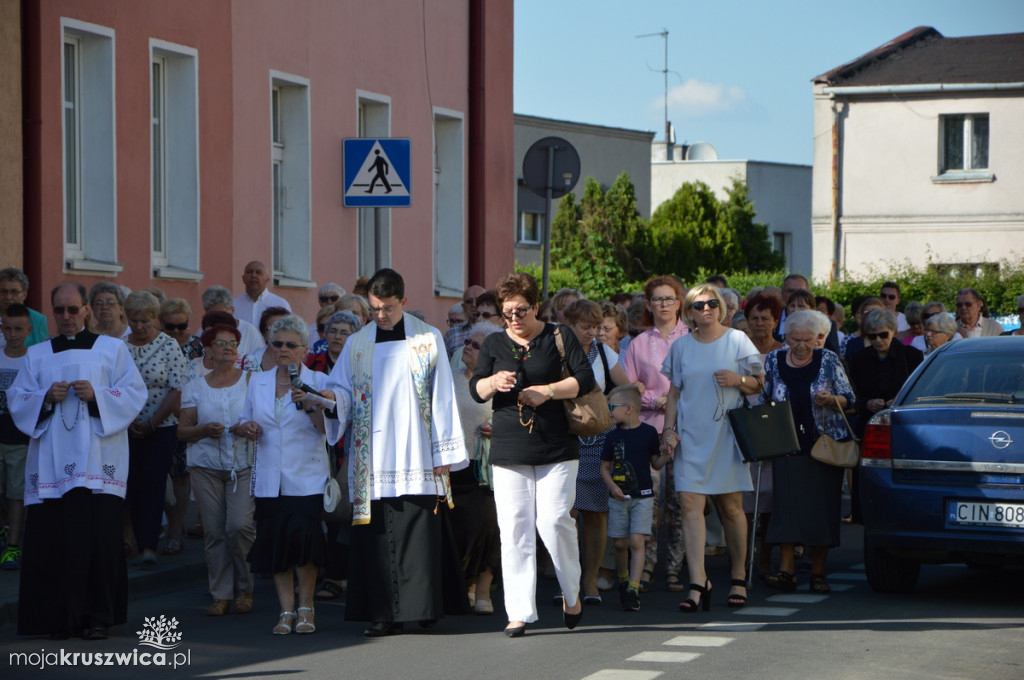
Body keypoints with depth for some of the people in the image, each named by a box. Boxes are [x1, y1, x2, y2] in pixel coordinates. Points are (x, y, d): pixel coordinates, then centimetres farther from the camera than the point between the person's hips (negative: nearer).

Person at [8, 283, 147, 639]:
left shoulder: (112, 349, 11)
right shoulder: (37, 355, 17)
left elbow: (135, 393, 3)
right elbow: (16, 400, 10)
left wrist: (97, 395, -12)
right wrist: (46, 397, -8)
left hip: (97, 460, -2)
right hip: (52, 461, 2)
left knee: (99, 537, -9)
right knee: (52, 538, -6)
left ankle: (97, 616, -3)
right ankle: (59, 617, 0)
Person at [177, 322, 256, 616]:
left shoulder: (251, 381, 6)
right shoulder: (195, 387, 9)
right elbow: (182, 431, 8)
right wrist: (204, 430, -12)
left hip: (244, 464, -2)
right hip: (206, 467, 2)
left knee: (239, 526, -15)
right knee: (214, 531, -2)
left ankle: (245, 589, 4)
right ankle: (221, 594, 7)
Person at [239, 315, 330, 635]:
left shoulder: (317, 382, 2)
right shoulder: (257, 382, 12)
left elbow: (329, 429, -5)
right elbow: (247, 422, 20)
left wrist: (310, 407, -21)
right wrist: (247, 428, -2)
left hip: (307, 479, -3)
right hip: (269, 479, 4)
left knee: (303, 539, -14)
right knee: (275, 545, 1)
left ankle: (305, 608, 2)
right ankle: (286, 611, 9)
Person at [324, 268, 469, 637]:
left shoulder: (428, 339, 5)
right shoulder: (357, 344, 12)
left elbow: (441, 397, 3)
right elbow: (341, 389, 10)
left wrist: (444, 451, -1)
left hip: (416, 454, -2)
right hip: (373, 457, 2)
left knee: (419, 533, -6)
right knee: (377, 534, -2)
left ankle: (423, 605, 1)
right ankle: (384, 612, -1)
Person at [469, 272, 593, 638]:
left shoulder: (560, 338, 5)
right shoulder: (494, 344, 13)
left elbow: (585, 379, -3)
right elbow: (475, 389, 8)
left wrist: (546, 391, -14)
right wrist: (494, 382, -14)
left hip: (556, 448, -2)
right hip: (509, 450, 2)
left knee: (554, 521, -10)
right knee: (514, 529, -4)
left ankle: (572, 594, 14)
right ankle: (519, 612, 0)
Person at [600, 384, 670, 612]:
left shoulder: (648, 432, 0)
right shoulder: (613, 436, 5)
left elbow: (655, 464, 9)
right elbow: (604, 467, 10)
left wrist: (666, 454, -12)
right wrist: (612, 486, -6)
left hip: (643, 496, -2)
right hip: (618, 497, 3)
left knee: (636, 542, -11)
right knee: (620, 544, 5)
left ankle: (633, 589, -12)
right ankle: (623, 582, 27)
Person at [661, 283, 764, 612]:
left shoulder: (737, 340, 3)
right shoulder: (681, 347, 10)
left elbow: (759, 383, 6)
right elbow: (674, 393, 15)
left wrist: (737, 380, -13)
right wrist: (669, 428, 4)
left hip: (727, 433, -2)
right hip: (691, 435, 2)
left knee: (731, 506, 2)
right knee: (690, 503, -11)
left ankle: (738, 578, 16)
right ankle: (698, 583, -15)